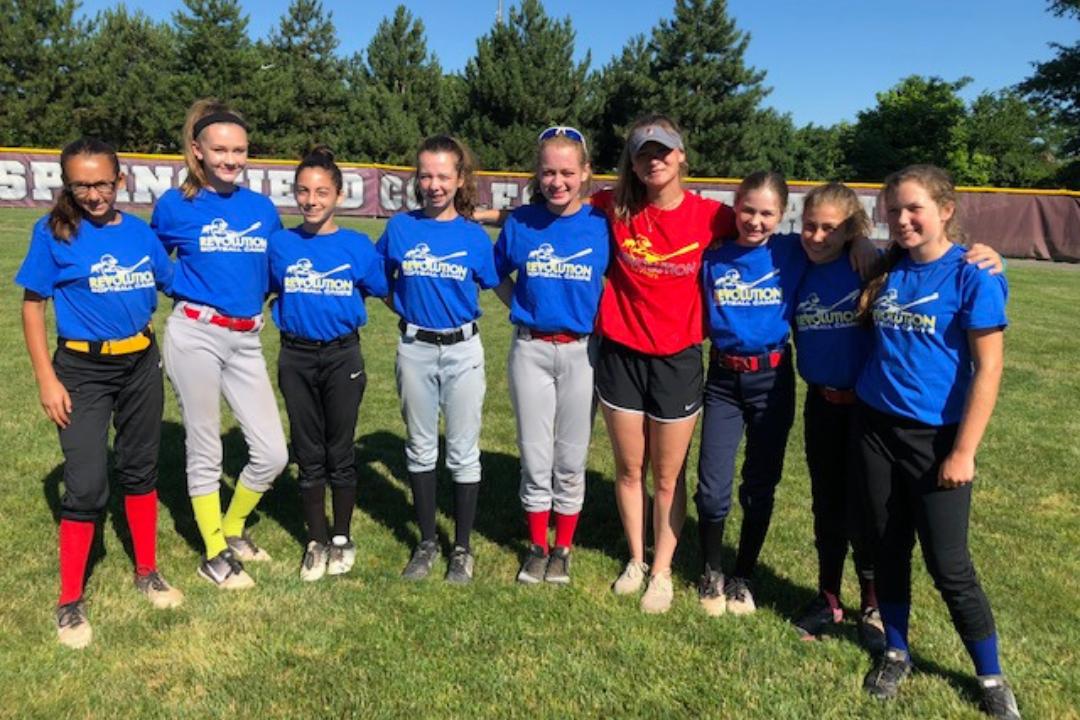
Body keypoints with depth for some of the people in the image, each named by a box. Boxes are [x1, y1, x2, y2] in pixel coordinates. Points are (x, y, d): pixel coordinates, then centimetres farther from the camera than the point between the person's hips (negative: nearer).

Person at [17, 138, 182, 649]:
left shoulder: (140, 232, 1)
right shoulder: (53, 233, -8)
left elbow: (172, 283, 15)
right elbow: (32, 306, -6)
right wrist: (46, 379, -10)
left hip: (141, 364, 4)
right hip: (83, 370, -3)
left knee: (141, 469, 14)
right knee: (86, 485, -4)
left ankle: (147, 572, 31)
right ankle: (70, 602, 13)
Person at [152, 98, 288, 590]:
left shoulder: (263, 209, 6)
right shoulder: (175, 206, -2)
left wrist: (250, 297, 10)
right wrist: (192, 290, 3)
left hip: (247, 339, 4)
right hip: (195, 335, -3)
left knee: (273, 453, 2)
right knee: (205, 452, 6)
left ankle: (232, 530, 28)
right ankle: (214, 555, 24)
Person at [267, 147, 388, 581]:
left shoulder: (358, 247, -5)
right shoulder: (279, 244, -1)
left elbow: (385, 293, 7)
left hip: (342, 356, -1)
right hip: (296, 357, 2)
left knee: (339, 452, 9)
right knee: (308, 454, 11)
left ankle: (342, 538, 26)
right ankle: (316, 541, 25)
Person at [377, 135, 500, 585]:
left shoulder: (474, 236, -3)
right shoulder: (400, 227, -1)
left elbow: (495, 286, 6)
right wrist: (407, 309, 6)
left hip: (463, 350, -1)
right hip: (414, 349, 1)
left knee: (463, 453, 5)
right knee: (420, 449, 12)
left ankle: (462, 548, 20)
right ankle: (427, 542, 27)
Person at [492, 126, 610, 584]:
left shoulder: (601, 226, -6)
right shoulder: (521, 223, -2)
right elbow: (498, 275, 13)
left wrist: (600, 322, -4)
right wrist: (525, 307, 1)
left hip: (582, 352, -1)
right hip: (530, 350, 1)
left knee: (571, 459, 10)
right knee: (535, 458, 9)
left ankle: (563, 549, 27)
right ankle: (536, 547, 26)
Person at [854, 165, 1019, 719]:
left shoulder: (973, 277, -11)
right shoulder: (888, 269, 4)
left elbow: (987, 370, -12)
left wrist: (963, 451, -14)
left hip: (936, 437, -4)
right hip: (876, 428, 5)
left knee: (949, 566, 2)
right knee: (889, 547, 14)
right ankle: (896, 652, 33)